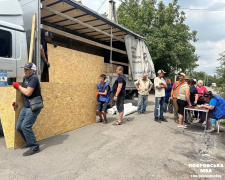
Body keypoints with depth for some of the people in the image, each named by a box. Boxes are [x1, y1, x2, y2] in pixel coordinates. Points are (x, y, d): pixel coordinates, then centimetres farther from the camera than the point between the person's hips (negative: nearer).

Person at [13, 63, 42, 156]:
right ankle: (29, 142, 30)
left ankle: (34, 147, -3)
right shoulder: (25, 78, 11)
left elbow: (28, 93, -23)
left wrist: (18, 86, -7)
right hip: (25, 106, 9)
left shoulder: (34, 78, -16)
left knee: (25, 126, -16)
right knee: (19, 127, 10)